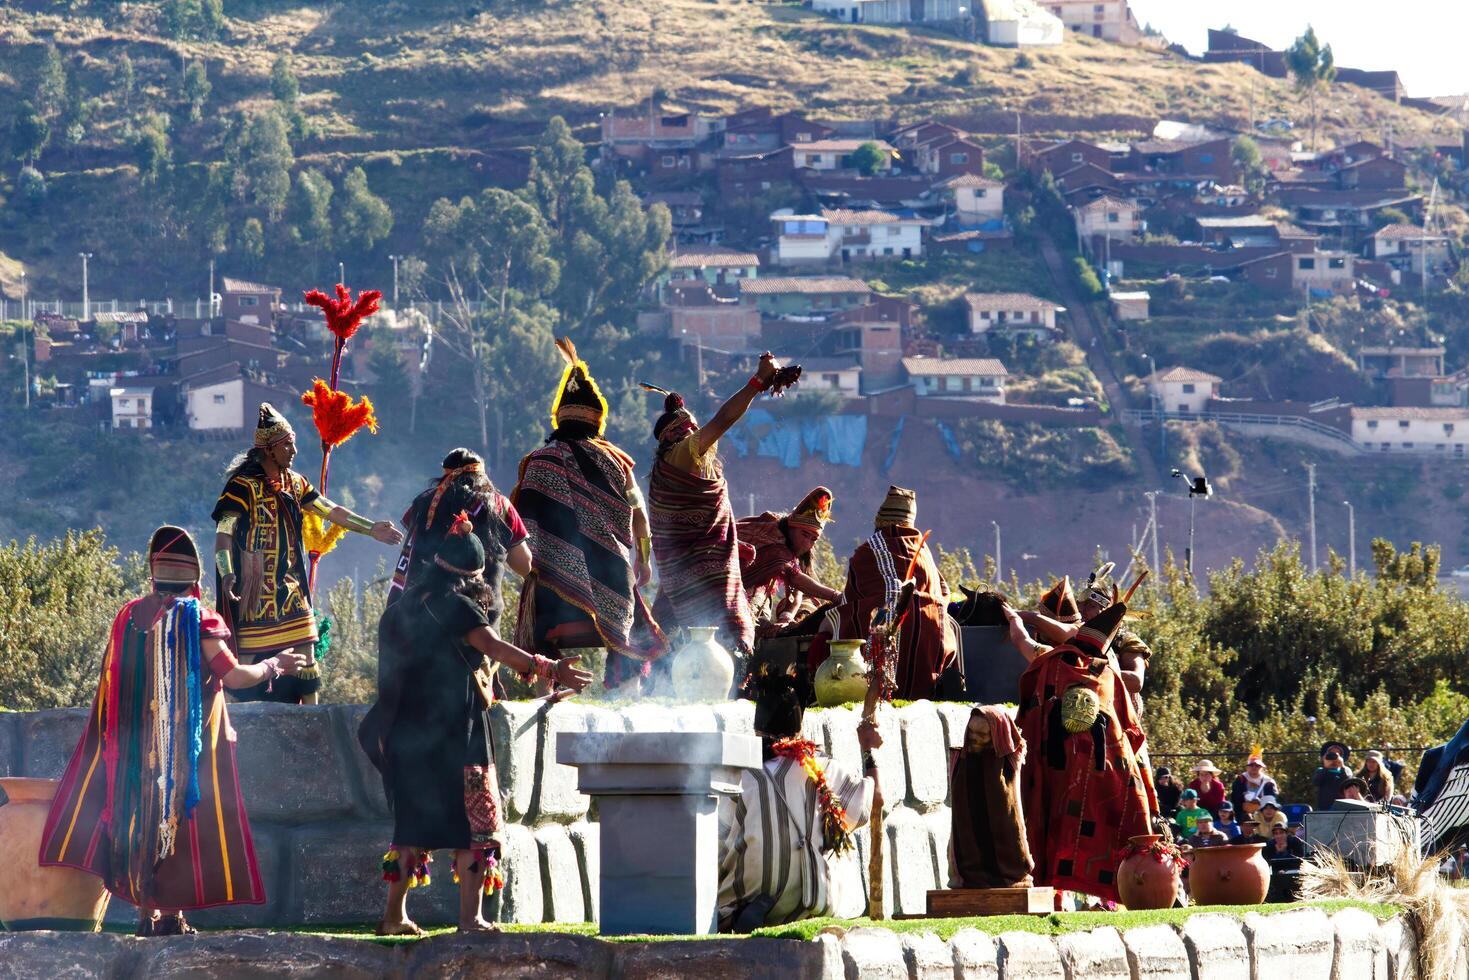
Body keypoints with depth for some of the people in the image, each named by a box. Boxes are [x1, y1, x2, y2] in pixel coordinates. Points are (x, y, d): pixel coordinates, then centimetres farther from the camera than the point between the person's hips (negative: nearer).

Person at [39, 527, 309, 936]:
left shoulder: (130, 615, 4)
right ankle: (171, 911, -3)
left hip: (137, 741, 3)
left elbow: (114, 680, 10)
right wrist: (273, 666, 4)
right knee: (182, 811, 1)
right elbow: (233, 675, -11)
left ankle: (146, 909, 6)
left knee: (140, 811, 9)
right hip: (190, 742, -3)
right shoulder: (198, 618, -8)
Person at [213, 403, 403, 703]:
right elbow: (223, 533, -17)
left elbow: (331, 511, 17)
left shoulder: (295, 484, 10)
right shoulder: (243, 485, -12)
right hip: (254, 586, -7)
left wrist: (371, 529, 13)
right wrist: (227, 575, -30)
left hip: (290, 586, 7)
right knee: (248, 655, -5)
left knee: (305, 647, 7)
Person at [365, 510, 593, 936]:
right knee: (474, 822, -3)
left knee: (413, 822, 15)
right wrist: (549, 670, -34)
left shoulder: (403, 608, 12)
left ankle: (395, 914, 16)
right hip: (454, 736, -7)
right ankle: (470, 918, -10)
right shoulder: (456, 608, -10)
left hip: (405, 735, 7)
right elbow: (495, 648, -24)